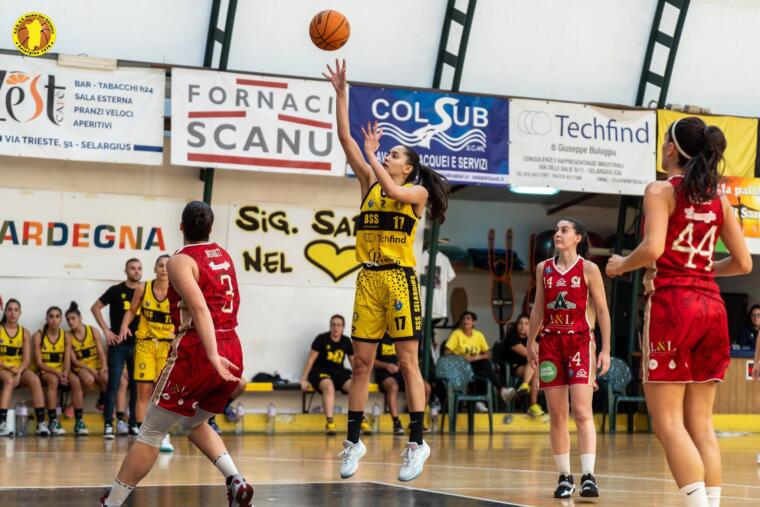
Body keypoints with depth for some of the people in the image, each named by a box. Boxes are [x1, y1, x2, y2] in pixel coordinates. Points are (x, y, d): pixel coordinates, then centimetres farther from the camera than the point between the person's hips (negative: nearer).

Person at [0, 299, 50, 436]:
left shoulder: (24, 333, 9)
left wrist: (19, 372, -18)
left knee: (35, 380, -29)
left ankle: (41, 423, -34)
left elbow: (27, 360, 2)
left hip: (20, 369, 3)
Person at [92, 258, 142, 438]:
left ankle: (134, 424, 14)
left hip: (138, 344, 3)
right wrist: (106, 330, -5)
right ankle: (108, 425, -5)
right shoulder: (116, 290, -2)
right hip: (118, 344, -3)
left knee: (136, 386, 6)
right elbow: (95, 308, 2)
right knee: (114, 384, -6)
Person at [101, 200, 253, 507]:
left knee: (151, 432, 2)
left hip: (196, 352, -6)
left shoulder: (180, 261, -6)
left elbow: (200, 309, -20)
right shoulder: (224, 256, 15)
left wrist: (213, 356, -28)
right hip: (233, 351, 7)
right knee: (195, 424, 26)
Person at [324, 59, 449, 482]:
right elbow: (345, 138, 8)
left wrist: (371, 154, -9)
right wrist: (341, 93, 2)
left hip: (400, 279, -5)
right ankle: (354, 442, 10)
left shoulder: (418, 192, 1)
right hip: (369, 278, 5)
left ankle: (417, 443, -1)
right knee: (362, 362, 5)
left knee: (408, 362, -4)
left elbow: (392, 191, -21)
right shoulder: (370, 183, 13)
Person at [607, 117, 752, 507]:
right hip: (712, 306, 6)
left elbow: (653, 248, -19)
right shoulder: (718, 198, 13)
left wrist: (621, 265, -1)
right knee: (700, 423, 9)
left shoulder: (661, 190, -4)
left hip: (671, 302, -6)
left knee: (668, 421, -5)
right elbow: (742, 263, 12)